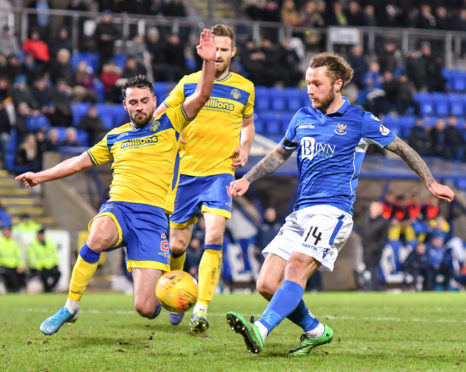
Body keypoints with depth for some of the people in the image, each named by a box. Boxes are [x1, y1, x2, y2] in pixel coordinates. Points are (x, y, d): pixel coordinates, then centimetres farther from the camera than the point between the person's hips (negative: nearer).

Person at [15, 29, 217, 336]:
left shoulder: (169, 124, 10)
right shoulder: (116, 137, 20)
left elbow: (201, 96, -2)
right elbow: (81, 161, 33)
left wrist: (209, 62, -18)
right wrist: (41, 176, 36)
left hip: (153, 214, -2)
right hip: (118, 207, 2)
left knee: (145, 308, -14)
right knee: (98, 238, -39)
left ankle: (160, 291, 28)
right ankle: (70, 308, -19)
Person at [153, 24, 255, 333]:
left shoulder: (245, 88, 7)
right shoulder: (189, 83, 3)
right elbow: (158, 116, 12)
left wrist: (244, 150, 6)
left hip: (220, 172, -1)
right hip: (187, 171, 1)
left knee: (215, 236, -22)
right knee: (177, 245, 5)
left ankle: (202, 309, -22)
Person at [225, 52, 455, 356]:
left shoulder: (360, 121, 2)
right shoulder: (302, 118, 16)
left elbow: (402, 148, 13)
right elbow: (280, 154, 33)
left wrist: (431, 183, 10)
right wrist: (248, 179, 24)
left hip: (333, 211, -6)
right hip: (301, 212, 6)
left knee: (297, 266, -30)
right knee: (267, 284, -6)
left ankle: (261, 330, -44)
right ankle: (315, 331, 14)